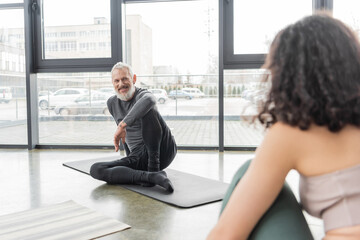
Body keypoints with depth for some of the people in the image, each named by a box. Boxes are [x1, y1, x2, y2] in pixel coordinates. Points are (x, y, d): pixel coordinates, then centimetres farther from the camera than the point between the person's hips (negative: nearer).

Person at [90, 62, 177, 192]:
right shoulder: (112, 103, 11)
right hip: (139, 157, 6)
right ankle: (151, 176, -31)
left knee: (145, 109, -27)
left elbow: (149, 100, -40)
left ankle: (154, 169, -25)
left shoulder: (142, 95, -11)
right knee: (95, 170, -16)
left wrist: (122, 125, -40)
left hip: (162, 150, -6)